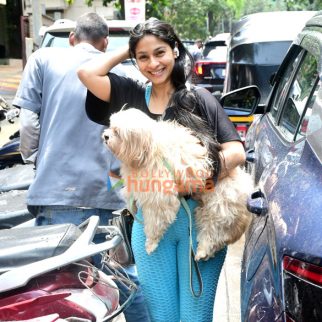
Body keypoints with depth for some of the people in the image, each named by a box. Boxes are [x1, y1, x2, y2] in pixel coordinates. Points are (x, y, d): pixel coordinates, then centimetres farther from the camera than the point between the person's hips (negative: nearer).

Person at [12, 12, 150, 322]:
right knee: (126, 275, 16)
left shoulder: (44, 59, 7)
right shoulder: (121, 74, 13)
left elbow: (29, 123, 0)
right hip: (111, 194, 3)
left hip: (60, 191, -3)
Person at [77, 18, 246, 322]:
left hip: (198, 219, -2)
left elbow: (237, 151, -7)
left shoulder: (199, 98, -1)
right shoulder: (130, 95, 7)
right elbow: (86, 72, -5)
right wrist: (127, 50, 4)